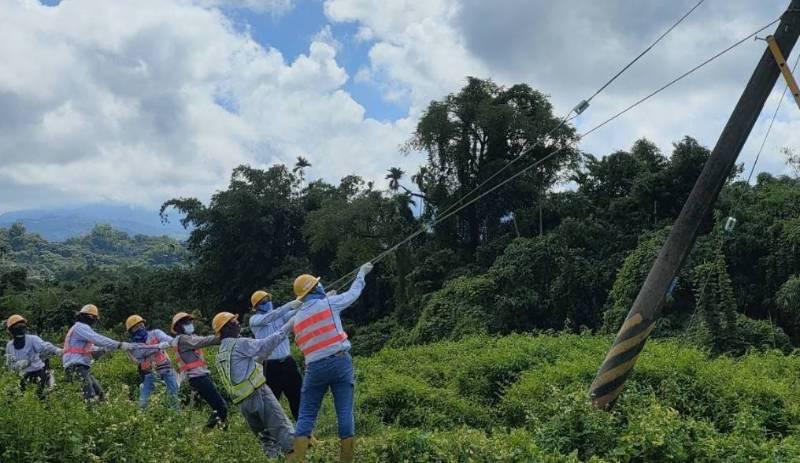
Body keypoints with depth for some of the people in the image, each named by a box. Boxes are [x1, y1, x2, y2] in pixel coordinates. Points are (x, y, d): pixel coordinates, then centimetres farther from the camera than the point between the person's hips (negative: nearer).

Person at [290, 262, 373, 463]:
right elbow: (353, 293, 14)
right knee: (345, 412, 2)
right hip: (340, 361, -3)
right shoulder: (328, 303, 1)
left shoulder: (298, 318, 13)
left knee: (306, 414, 8)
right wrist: (362, 273, 31)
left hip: (315, 367, 3)